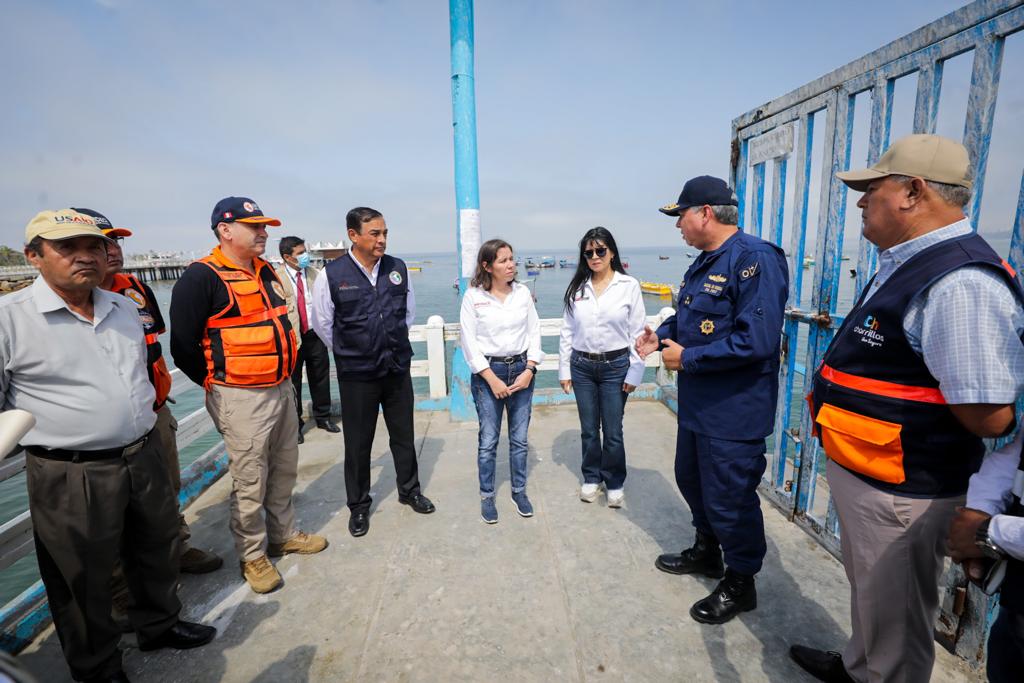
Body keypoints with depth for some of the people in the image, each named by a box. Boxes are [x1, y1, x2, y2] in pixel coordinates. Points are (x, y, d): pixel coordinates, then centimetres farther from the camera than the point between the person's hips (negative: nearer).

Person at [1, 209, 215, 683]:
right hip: (71, 476, -5)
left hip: (144, 459, 6)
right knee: (83, 581, 13)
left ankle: (159, 625, 46)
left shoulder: (124, 308, 7)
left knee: (158, 551, 22)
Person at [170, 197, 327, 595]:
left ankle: (282, 535, 37)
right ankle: (252, 555, 24)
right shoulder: (202, 277, -14)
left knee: (284, 471, 18)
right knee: (250, 481, 5)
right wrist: (220, 384, -4)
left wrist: (284, 376, 15)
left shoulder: (266, 272, 11)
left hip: (281, 389, 8)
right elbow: (183, 347, -13)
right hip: (241, 398, -8)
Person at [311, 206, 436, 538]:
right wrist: (349, 352, 10)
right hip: (356, 374, -3)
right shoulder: (331, 275, -11)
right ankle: (358, 505, 31)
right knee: (358, 442, 11)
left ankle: (410, 491, 37)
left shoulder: (398, 268, -2)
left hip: (398, 368, 3)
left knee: (404, 435, 16)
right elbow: (322, 323, 1)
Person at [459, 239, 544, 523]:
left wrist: (529, 370, -6)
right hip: (488, 372, -2)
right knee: (488, 441, 5)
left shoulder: (523, 292, 1)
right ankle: (487, 496, 23)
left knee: (519, 439, 11)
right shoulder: (473, 296, -7)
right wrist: (492, 379, -11)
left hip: (522, 368, 3)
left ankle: (519, 491, 29)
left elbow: (534, 332, 4)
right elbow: (469, 342, -8)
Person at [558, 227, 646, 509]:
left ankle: (614, 484, 28)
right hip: (582, 366, 3)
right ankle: (591, 478, 33)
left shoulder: (629, 286, -5)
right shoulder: (577, 288, 2)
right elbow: (567, 331, 5)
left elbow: (638, 333, -4)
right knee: (589, 429, 14)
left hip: (615, 366, -2)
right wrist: (564, 370, 4)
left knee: (613, 431, 6)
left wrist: (634, 372, -6)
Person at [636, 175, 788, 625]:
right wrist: (662, 335, 1)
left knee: (729, 499, 6)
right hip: (697, 403, 10)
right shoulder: (704, 262, 10)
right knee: (692, 480, 24)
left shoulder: (755, 259, -21)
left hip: (734, 411, -10)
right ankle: (706, 553, 48)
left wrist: (687, 357, -22)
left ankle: (739, 585, 31)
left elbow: (756, 340, -29)